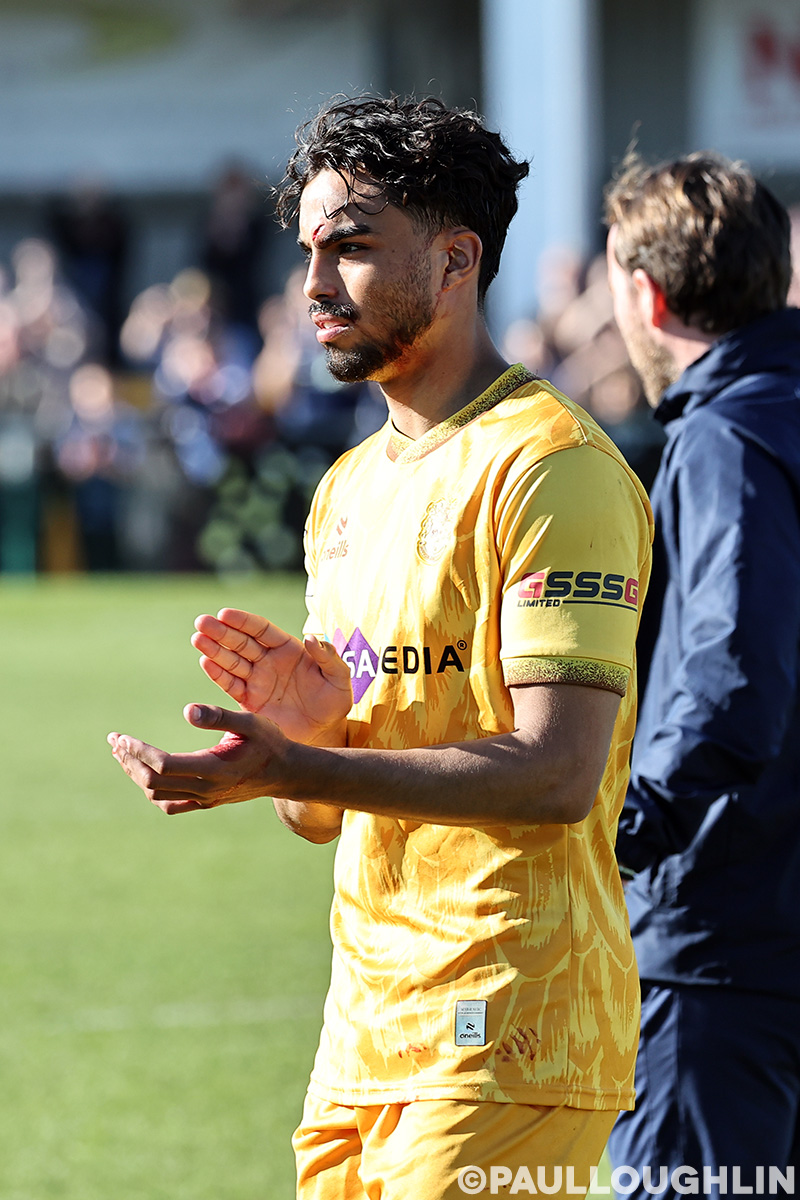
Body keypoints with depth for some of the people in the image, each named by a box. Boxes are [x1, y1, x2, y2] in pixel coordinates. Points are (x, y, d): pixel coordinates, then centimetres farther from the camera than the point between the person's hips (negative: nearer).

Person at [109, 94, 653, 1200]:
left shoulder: (550, 467, -10)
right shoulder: (346, 490, 17)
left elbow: (558, 775, -20)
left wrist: (292, 768, -25)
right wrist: (305, 725, -5)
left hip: (508, 1032, -8)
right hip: (365, 1026, 8)